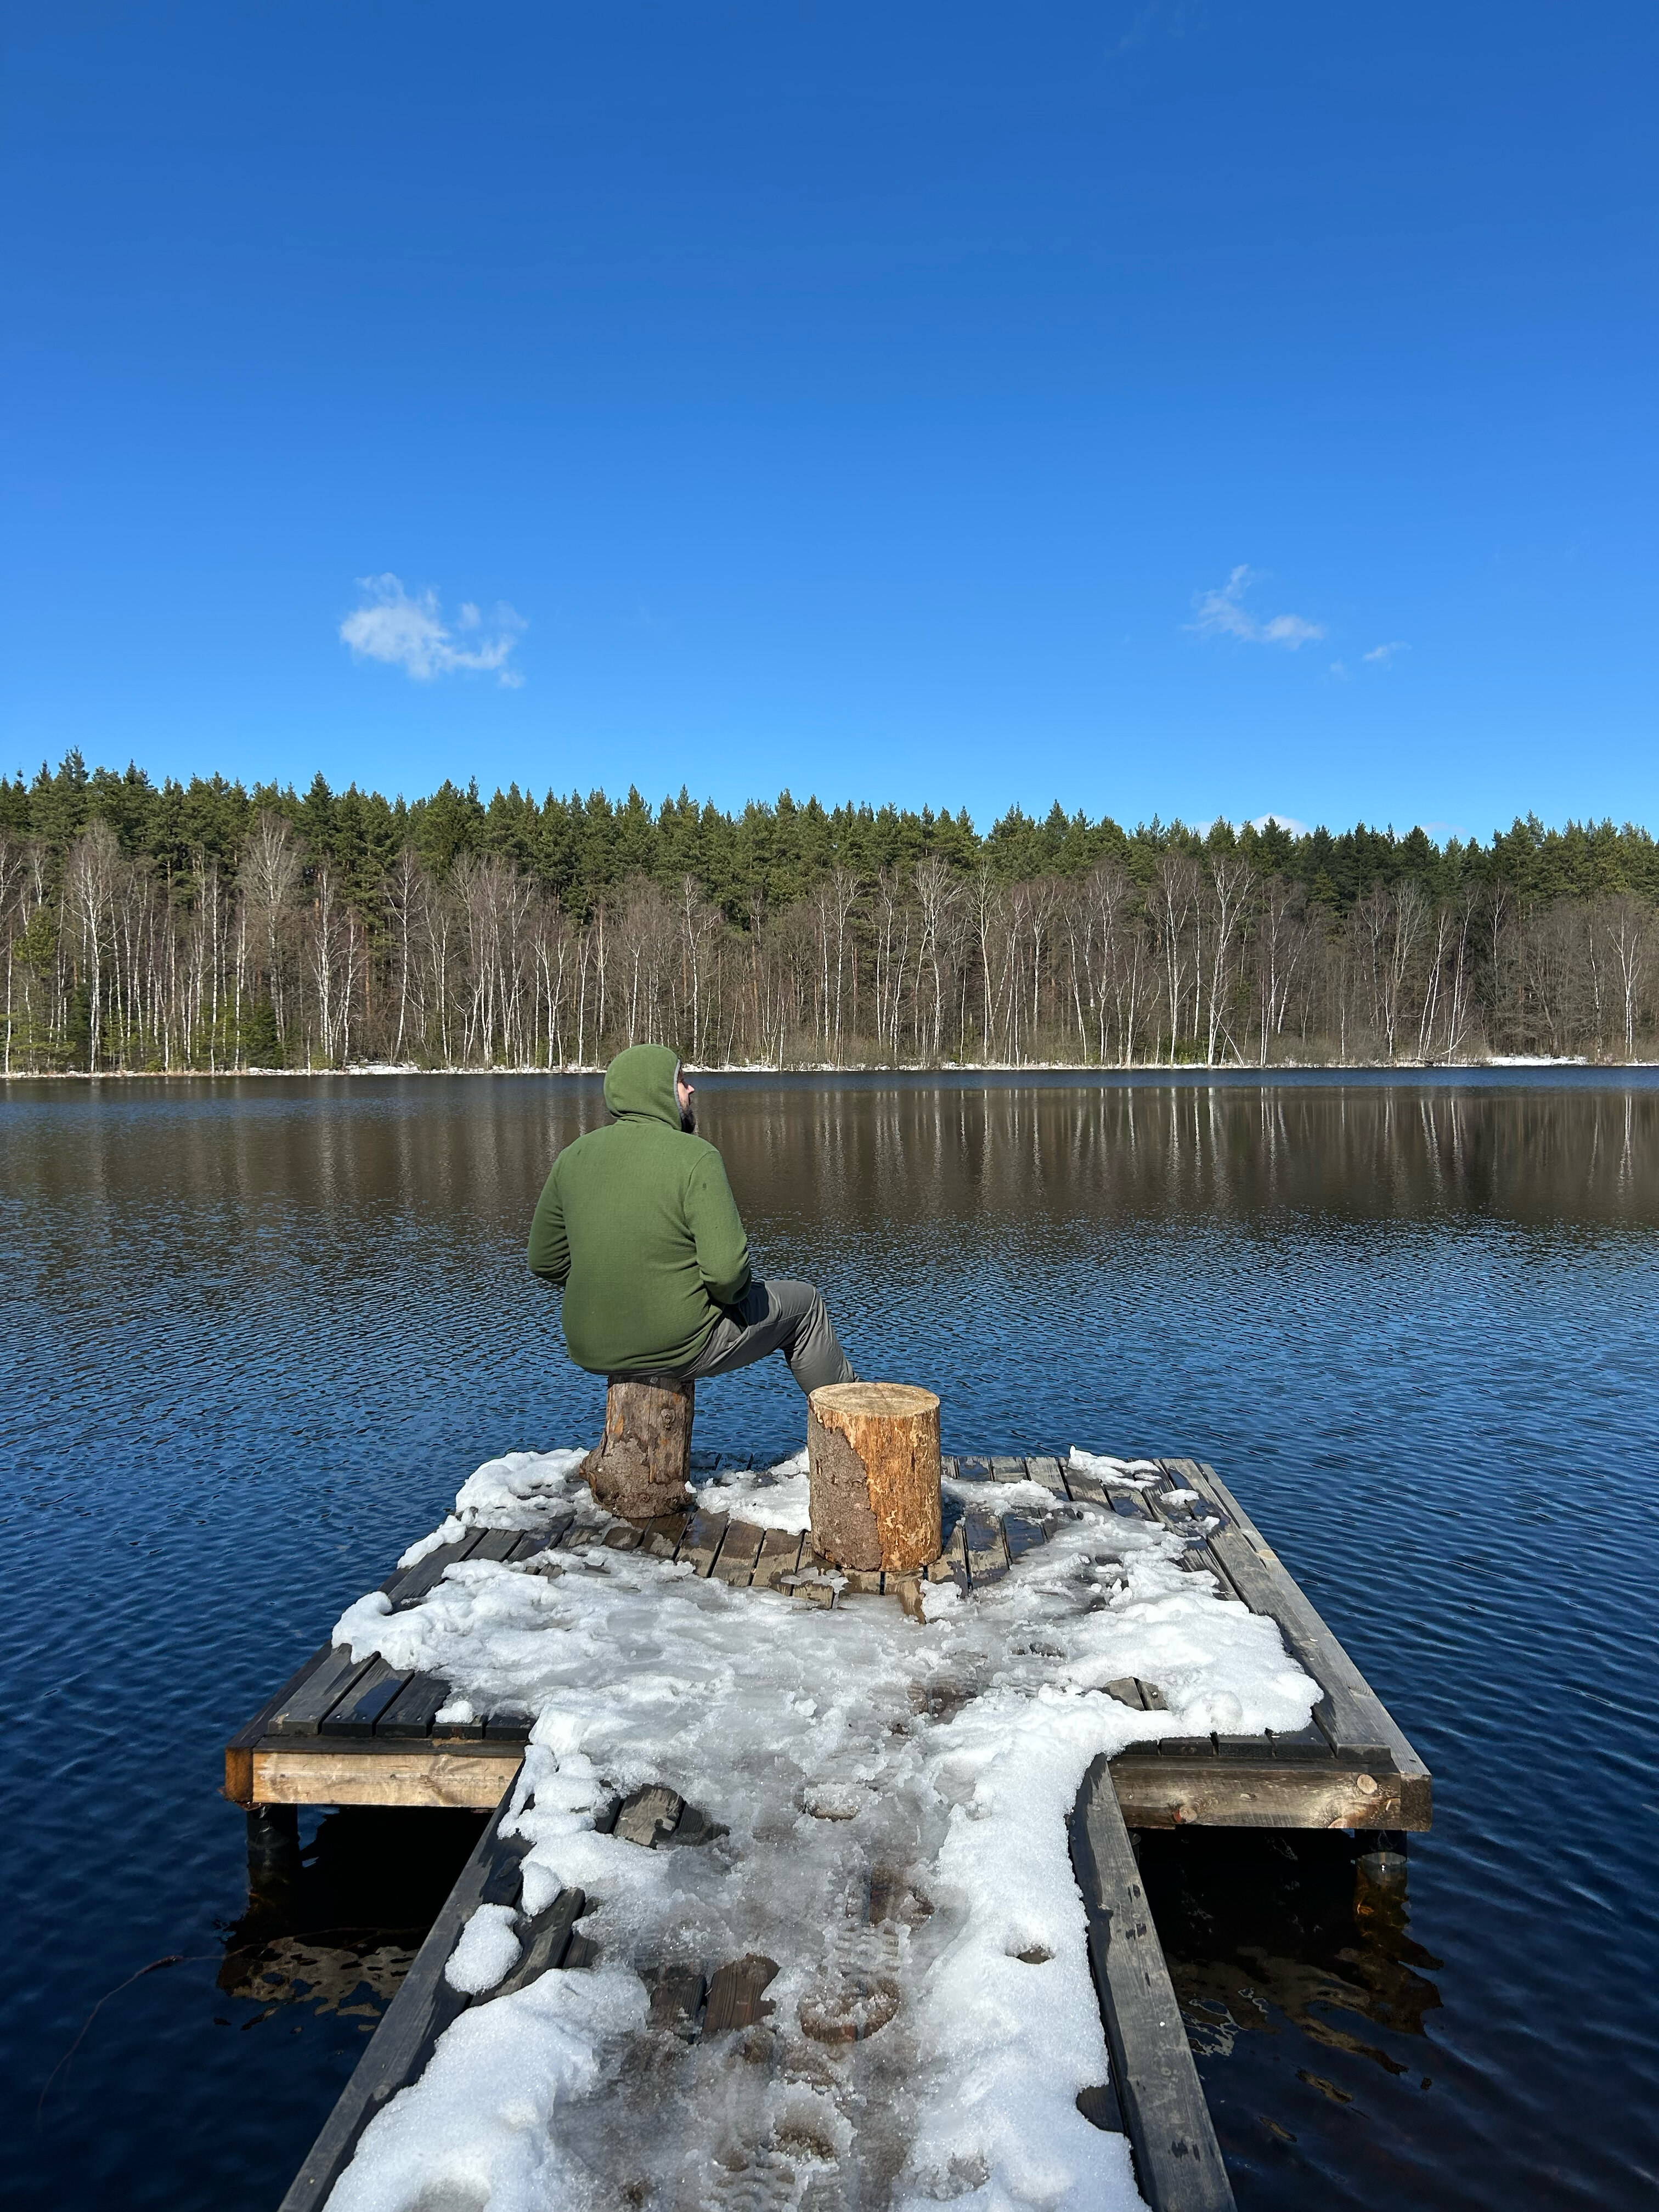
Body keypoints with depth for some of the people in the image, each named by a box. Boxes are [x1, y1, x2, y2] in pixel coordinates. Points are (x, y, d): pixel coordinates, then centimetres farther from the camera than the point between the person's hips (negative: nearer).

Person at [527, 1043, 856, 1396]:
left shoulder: (573, 1156, -1)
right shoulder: (695, 1157, -18)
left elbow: (544, 1261, 4)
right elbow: (726, 1270, -25)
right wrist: (733, 1294, -2)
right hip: (682, 1348, -6)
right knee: (804, 1303, 17)